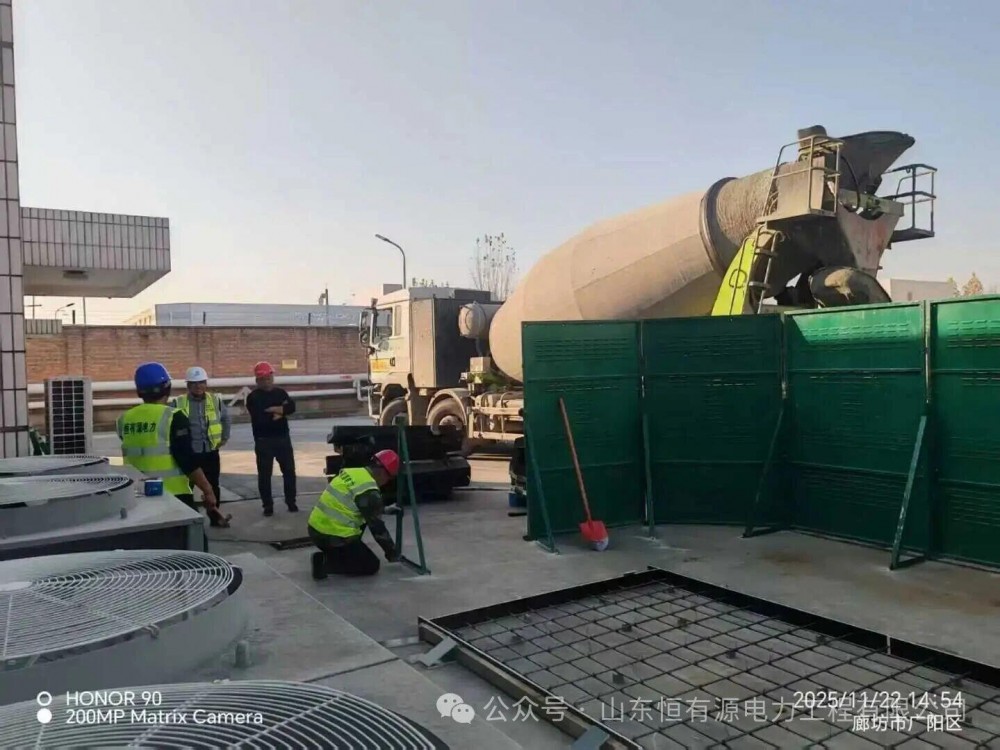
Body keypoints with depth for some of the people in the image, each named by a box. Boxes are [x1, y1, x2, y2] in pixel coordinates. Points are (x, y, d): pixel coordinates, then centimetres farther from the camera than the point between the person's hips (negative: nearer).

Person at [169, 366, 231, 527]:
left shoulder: (216, 400, 2)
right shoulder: (178, 403, -7)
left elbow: (226, 419, 17)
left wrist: (225, 438, 10)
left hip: (211, 452, 3)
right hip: (188, 453, -2)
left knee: (213, 486, 11)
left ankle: (215, 517, 24)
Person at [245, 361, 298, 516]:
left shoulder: (281, 392, 8)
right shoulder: (253, 397, -4)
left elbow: (292, 407, -10)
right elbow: (259, 417, -18)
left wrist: (273, 410, -18)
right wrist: (280, 412, -10)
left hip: (283, 438, 3)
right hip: (263, 440, -3)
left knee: (289, 471, 7)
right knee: (264, 474, 2)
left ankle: (291, 502, 19)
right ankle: (268, 505, 12)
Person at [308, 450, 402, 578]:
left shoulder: (352, 472, 8)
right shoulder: (369, 491, -16)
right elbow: (377, 527, -8)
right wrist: (392, 553, 6)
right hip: (333, 537, -8)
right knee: (372, 565, 7)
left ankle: (328, 555, 12)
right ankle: (326, 563, -7)